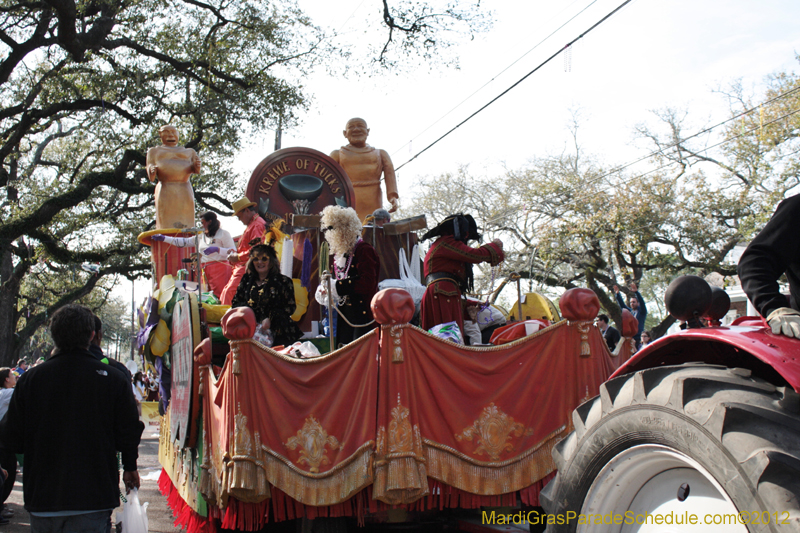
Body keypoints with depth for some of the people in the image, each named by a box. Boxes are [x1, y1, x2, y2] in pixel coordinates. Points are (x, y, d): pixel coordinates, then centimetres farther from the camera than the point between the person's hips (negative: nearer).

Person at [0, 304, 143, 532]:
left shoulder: (30, 379, -6)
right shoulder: (113, 378, -8)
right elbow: (129, 434, -3)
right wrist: (130, 467, 16)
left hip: (42, 498, 2)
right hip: (94, 497, -1)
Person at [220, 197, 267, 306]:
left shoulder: (258, 225, -11)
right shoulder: (251, 225, 24)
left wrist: (237, 257, -13)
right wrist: (235, 254, 15)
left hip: (247, 269, -11)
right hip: (241, 267, 11)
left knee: (229, 294, -18)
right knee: (225, 293, 9)